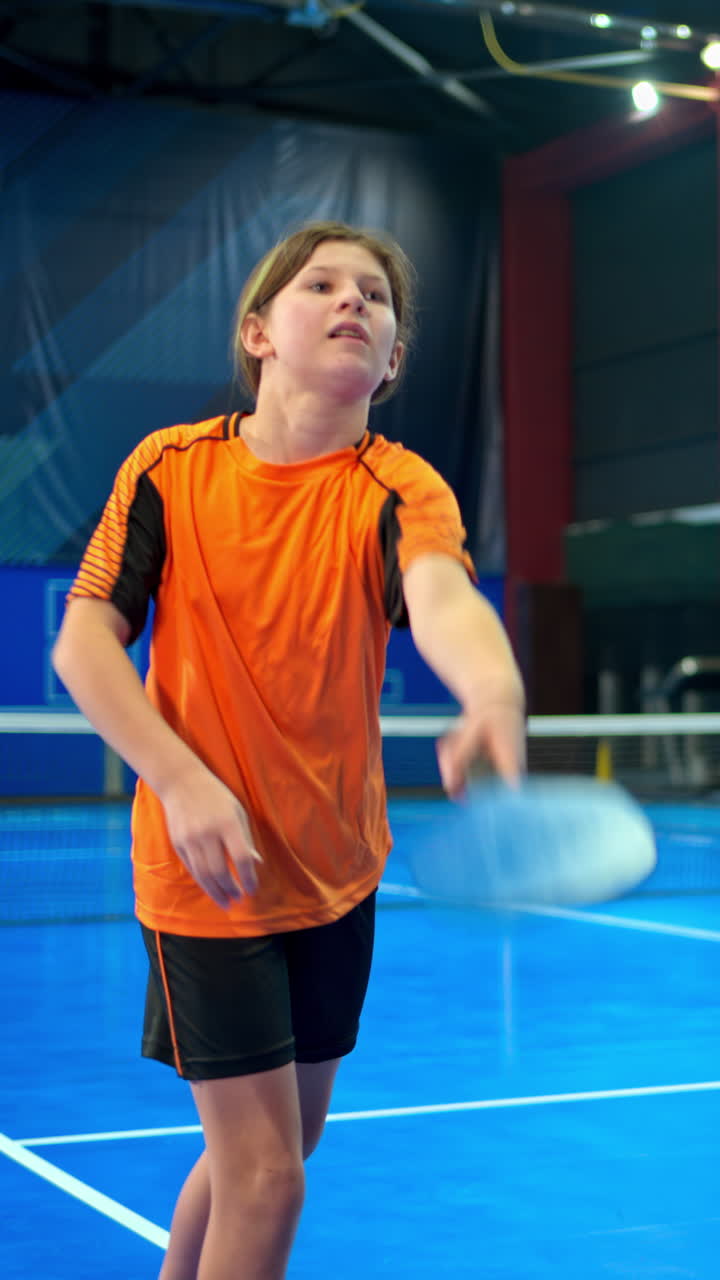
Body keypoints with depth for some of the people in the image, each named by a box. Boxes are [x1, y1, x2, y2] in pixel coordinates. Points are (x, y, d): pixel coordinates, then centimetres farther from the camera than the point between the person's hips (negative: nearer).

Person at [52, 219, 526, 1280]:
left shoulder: (401, 490, -10)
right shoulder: (168, 467, -7)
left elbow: (442, 601, -32)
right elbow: (83, 645, -7)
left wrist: (495, 695, -55)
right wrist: (183, 781, -22)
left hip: (338, 873, 3)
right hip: (206, 873, -3)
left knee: (277, 1148, 18)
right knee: (264, 1175, -7)